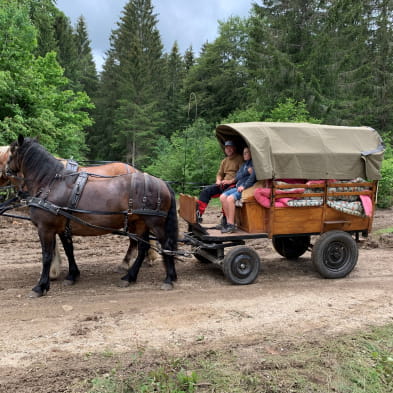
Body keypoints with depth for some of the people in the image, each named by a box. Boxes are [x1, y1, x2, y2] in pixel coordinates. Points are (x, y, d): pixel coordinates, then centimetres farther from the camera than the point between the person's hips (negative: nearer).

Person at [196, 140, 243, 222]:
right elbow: (219, 174, 26)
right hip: (223, 184, 7)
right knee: (205, 191, -9)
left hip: (234, 184, -7)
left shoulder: (240, 158, 0)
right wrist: (218, 181, 4)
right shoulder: (224, 161, 23)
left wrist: (231, 181, -18)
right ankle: (198, 214, -12)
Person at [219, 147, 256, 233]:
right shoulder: (243, 165, 24)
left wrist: (244, 186, -18)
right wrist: (247, 171, -4)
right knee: (223, 197, -11)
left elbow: (253, 176, -14)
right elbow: (237, 177, 12)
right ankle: (229, 222, -11)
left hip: (248, 187, -8)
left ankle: (231, 225, -25)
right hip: (238, 187, 8)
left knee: (230, 198, -29)